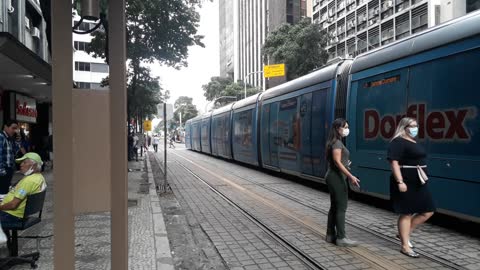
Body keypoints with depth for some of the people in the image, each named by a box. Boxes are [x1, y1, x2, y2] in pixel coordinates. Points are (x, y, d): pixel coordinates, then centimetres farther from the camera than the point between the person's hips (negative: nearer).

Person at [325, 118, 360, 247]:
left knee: (334, 207, 12)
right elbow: (337, 162, -22)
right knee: (341, 208, -6)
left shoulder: (335, 142, 15)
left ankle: (330, 235, 18)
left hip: (334, 177, 10)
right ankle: (341, 238, -1)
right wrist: (350, 176, -27)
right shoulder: (337, 142, -14)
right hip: (337, 177, -10)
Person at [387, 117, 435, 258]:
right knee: (406, 213, -1)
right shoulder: (398, 142, -12)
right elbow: (394, 162, -20)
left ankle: (405, 233, 26)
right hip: (406, 182, -9)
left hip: (419, 183, 9)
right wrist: (400, 182, -26)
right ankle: (405, 246, 10)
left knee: (427, 211, 10)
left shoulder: (414, 143, 17)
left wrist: (424, 178, 24)